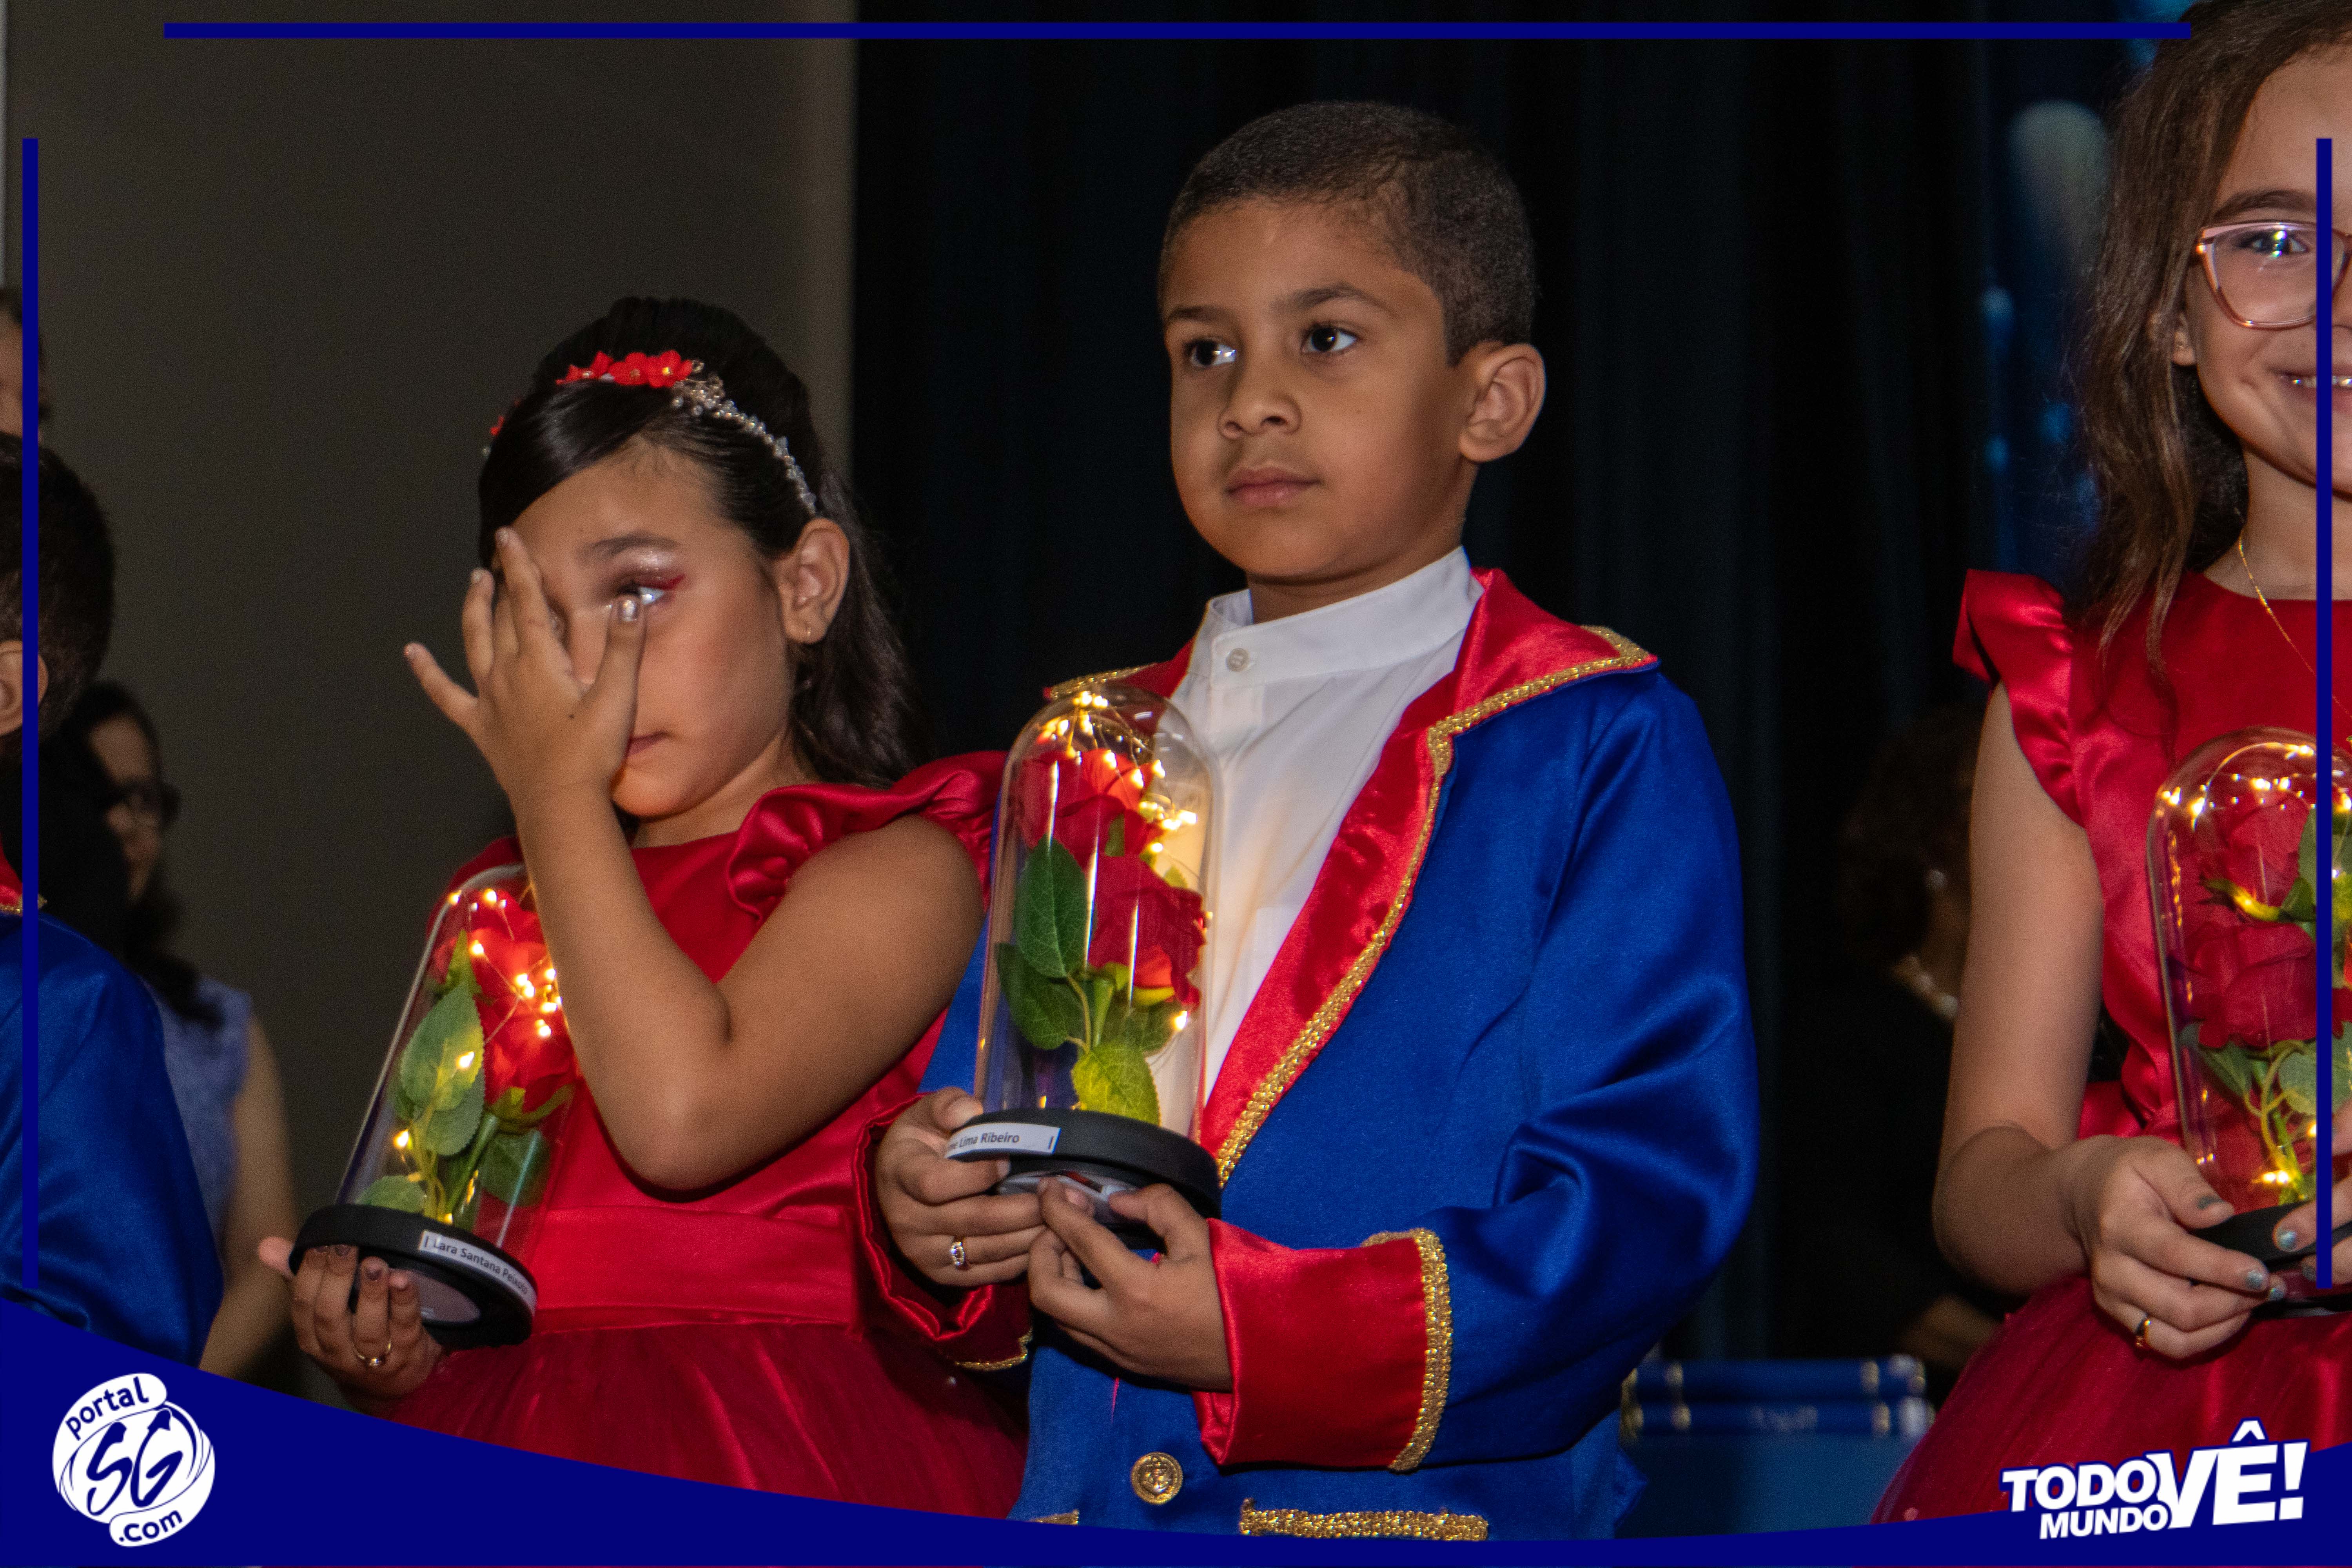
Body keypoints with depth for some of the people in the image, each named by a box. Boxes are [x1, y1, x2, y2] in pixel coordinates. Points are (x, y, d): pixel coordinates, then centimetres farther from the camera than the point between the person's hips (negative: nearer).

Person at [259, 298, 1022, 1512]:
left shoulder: (901, 869, 0)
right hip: (507, 1452, 9)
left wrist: (559, 786, -4)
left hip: (792, 1479, -9)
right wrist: (386, 1354, -1)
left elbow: (681, 1118, -17)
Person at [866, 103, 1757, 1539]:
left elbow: (1653, 1171, -8)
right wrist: (927, 1216, -1)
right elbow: (979, 1098, 22)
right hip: (1083, 1508, 5)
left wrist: (1266, 1334, -15)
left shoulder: (1601, 746, 2)